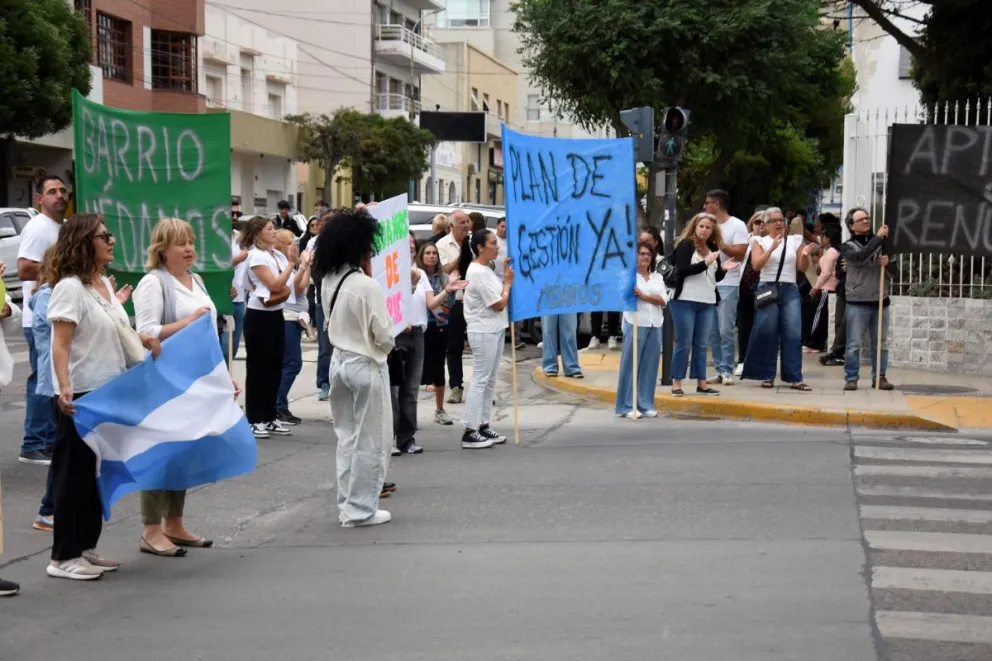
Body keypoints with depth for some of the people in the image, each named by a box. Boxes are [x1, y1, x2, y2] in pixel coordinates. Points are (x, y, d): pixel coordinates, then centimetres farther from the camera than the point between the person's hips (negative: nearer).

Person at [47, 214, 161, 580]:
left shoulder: (105, 284, 12)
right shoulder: (70, 288, -15)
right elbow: (61, 344, -23)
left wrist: (142, 340, 6)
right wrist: (64, 387, -36)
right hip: (82, 396, -9)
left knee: (99, 473, 14)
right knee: (75, 474, -3)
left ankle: (86, 547, 23)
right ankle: (63, 557, 4)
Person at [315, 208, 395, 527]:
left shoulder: (328, 282, 1)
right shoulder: (367, 286, -19)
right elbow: (384, 335, -14)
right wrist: (388, 346, 5)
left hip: (339, 362, 7)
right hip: (366, 366, -7)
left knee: (347, 437, 16)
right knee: (370, 440, 2)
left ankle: (347, 504, 21)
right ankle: (361, 509, 6)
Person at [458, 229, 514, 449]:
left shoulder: (486, 270, 12)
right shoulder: (477, 272, -17)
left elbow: (499, 299, 13)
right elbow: (499, 304, -16)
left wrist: (506, 278, 5)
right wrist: (508, 281, -5)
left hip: (494, 330, 10)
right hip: (483, 332, -10)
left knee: (489, 381, 12)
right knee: (480, 381, -7)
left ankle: (483, 426, 18)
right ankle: (470, 432, -4)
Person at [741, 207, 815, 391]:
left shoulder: (795, 241, 11)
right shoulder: (760, 241, 5)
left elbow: (802, 268, 11)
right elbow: (756, 265, -9)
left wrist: (805, 255, -9)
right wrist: (772, 248, -18)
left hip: (790, 290, 2)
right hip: (768, 289, -2)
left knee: (793, 334, -4)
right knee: (767, 334, -2)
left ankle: (795, 378, -3)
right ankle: (767, 376, 8)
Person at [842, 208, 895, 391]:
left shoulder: (880, 242, 13)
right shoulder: (848, 246, 2)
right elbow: (860, 257, -20)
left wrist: (887, 263, -11)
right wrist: (878, 237, -20)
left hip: (880, 301, 4)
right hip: (857, 302, -4)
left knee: (880, 343, 7)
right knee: (854, 343, -4)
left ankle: (879, 377, 13)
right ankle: (851, 378, 2)